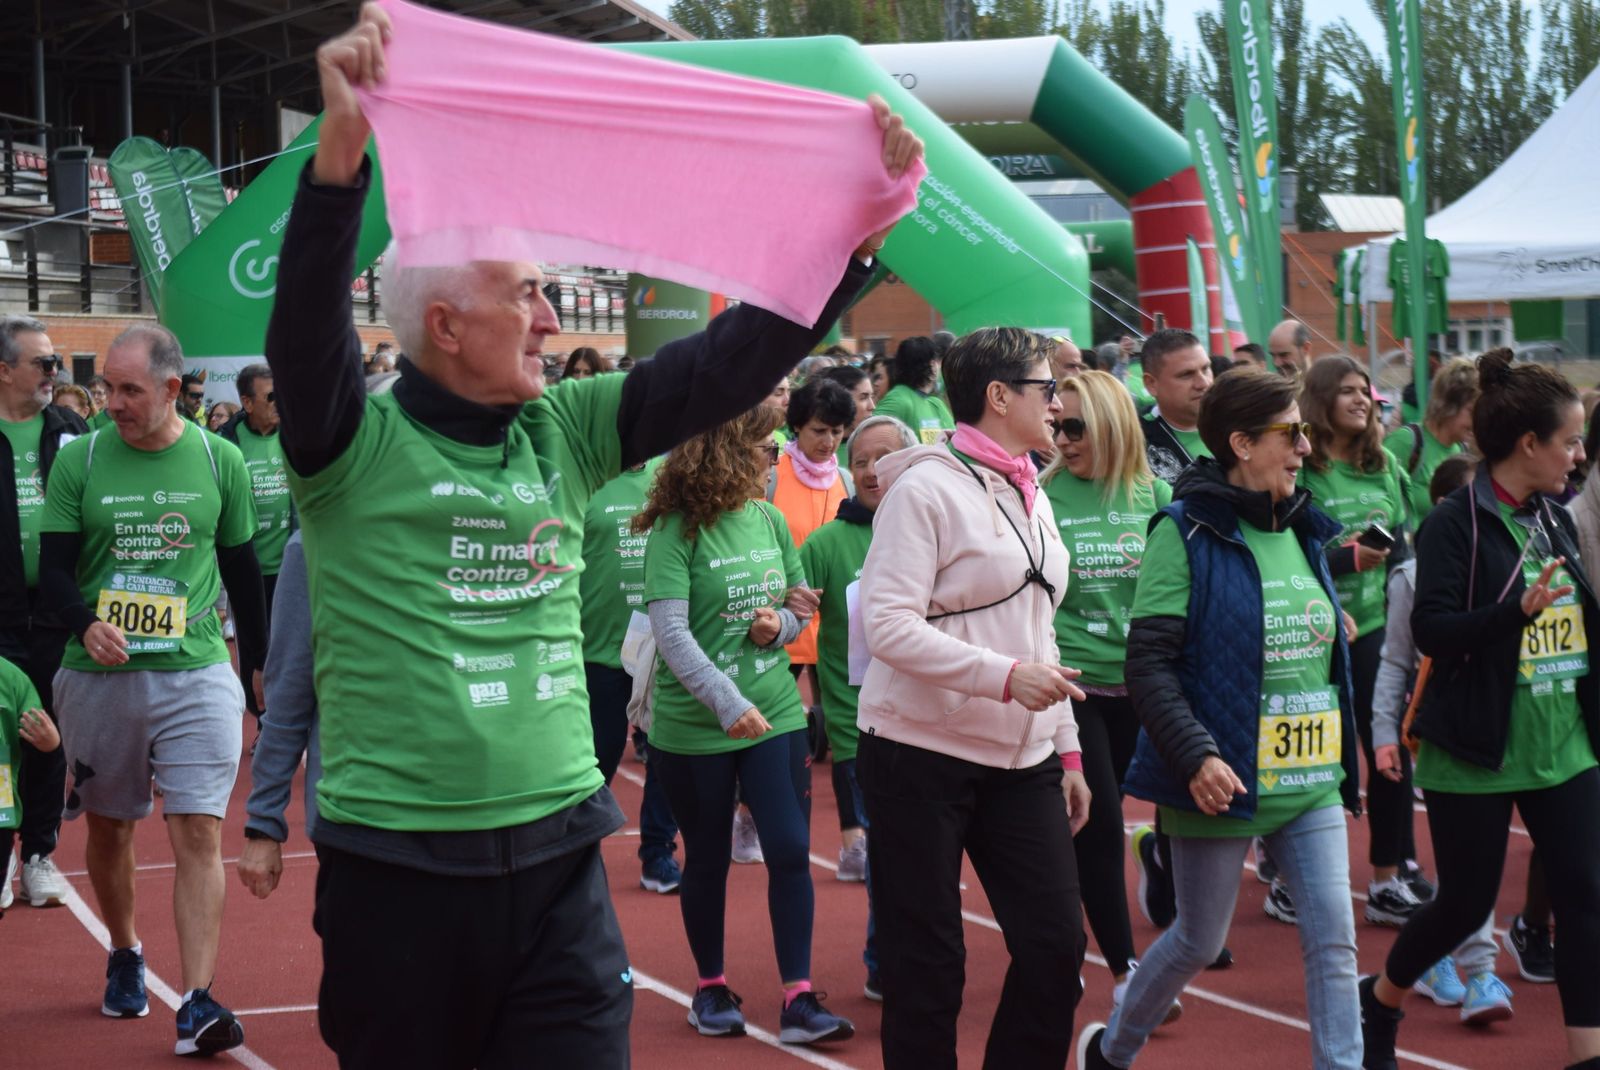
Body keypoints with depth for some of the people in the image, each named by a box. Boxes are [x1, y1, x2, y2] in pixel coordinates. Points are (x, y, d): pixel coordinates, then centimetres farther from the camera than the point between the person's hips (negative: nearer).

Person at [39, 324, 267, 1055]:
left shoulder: (220, 461, 0)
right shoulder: (80, 460, -1)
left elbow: (242, 567, 11)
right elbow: (53, 567, -1)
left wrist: (260, 663, 16)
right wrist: (87, 625, -21)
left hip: (195, 674, -1)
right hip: (99, 677, 1)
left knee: (199, 834, -10)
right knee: (108, 828, 15)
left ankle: (197, 1003, -10)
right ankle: (124, 956, 39)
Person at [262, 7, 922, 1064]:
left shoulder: (566, 432, 8)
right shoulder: (356, 443, -5)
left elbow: (727, 363, 4)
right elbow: (308, 317, -22)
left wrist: (858, 229, -4)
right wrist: (342, 149, -37)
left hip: (559, 850, 4)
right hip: (399, 860, -4)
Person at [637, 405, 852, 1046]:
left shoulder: (770, 521, 3)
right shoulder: (675, 531, -13)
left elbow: (802, 606, 14)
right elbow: (671, 632, -21)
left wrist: (779, 625, -9)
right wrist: (728, 704, -29)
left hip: (776, 716, 4)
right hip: (693, 728, -4)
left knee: (791, 851, -3)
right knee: (708, 859, 10)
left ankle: (797, 1000, 3)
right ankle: (711, 987, 27)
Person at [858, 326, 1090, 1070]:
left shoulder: (1030, 497, 14)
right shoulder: (926, 489, -11)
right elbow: (887, 625, -20)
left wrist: (1067, 750, 15)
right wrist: (1006, 676, -26)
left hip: (1020, 762, 7)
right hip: (922, 758, -7)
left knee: (1056, 943, 1)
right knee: (926, 962, 1)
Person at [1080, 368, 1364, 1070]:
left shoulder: (1303, 531, 10)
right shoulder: (1186, 532, -11)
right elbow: (1149, 664, -15)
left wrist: (1344, 760, 18)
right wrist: (1196, 756, -26)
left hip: (1311, 781, 6)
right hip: (1223, 782, -5)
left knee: (1334, 941, -2)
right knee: (1200, 940, 10)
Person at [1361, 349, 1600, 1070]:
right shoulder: (1455, 523, -13)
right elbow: (1431, 631, -21)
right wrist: (1519, 611, -31)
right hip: (1477, 751, -6)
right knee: (1467, 901, 5)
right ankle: (1377, 1003, 31)